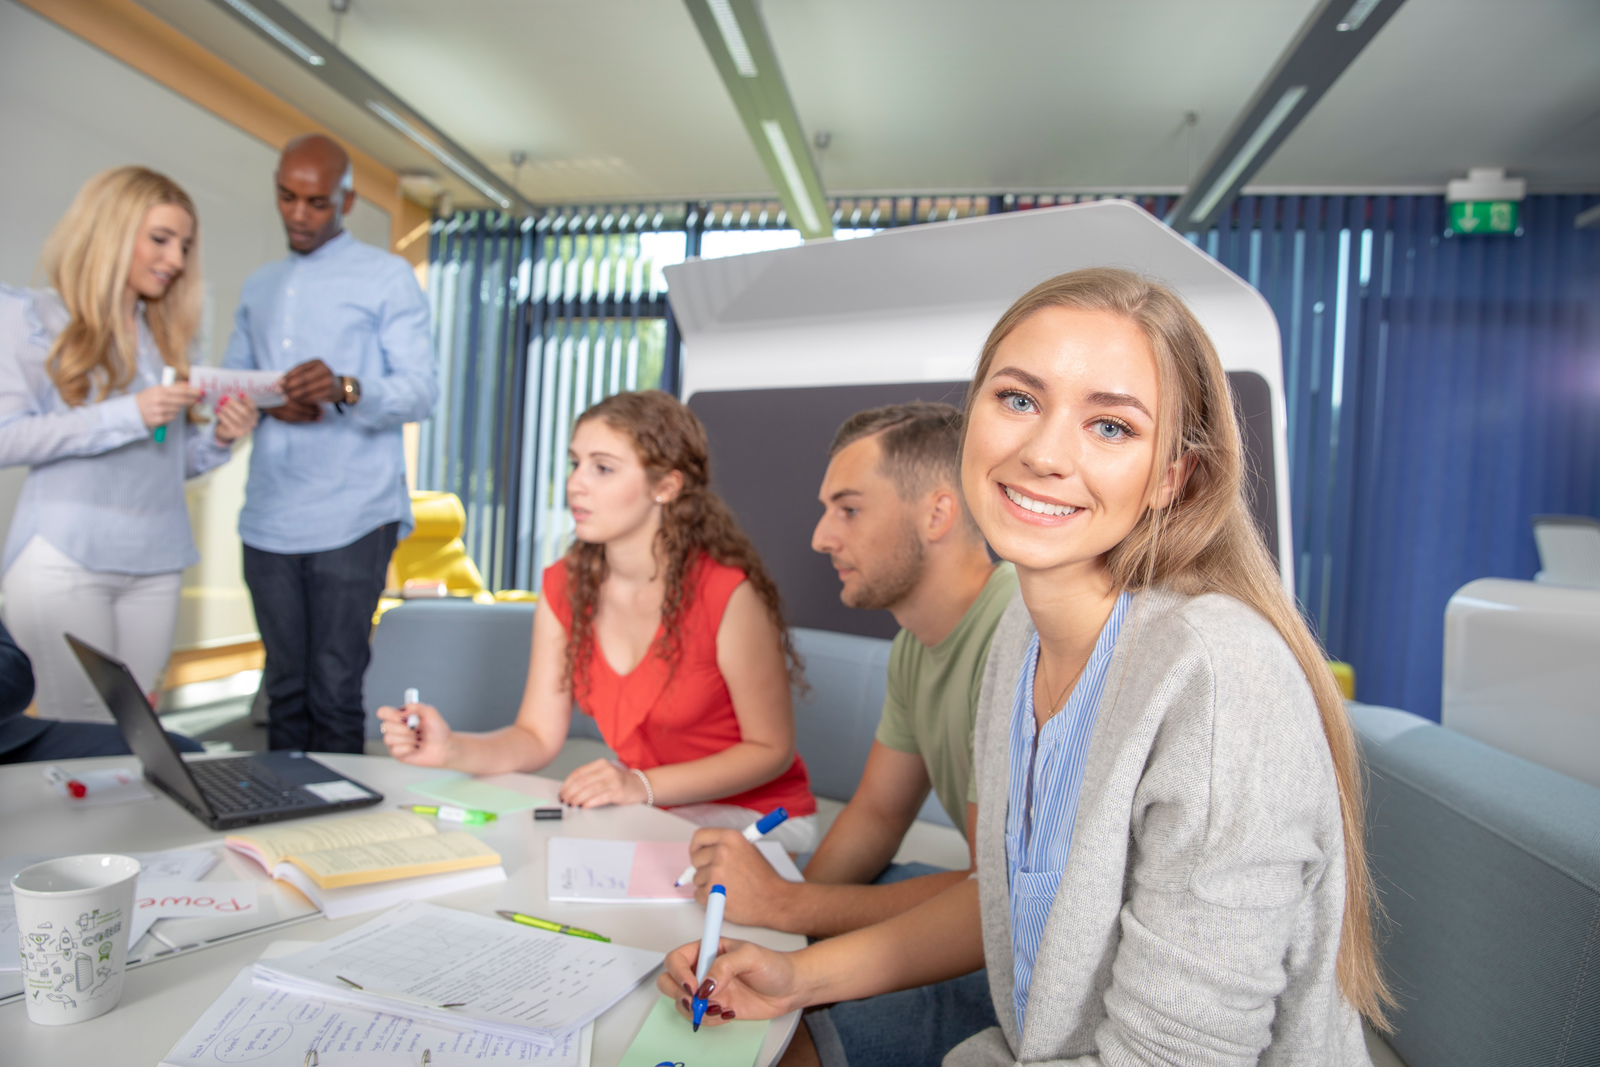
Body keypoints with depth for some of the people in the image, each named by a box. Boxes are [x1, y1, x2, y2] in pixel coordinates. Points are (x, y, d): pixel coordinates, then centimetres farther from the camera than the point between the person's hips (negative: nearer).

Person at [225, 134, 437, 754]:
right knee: (284, 688, 11)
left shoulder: (387, 277, 4)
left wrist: (346, 389, -26)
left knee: (334, 692, -4)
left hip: (351, 520, -5)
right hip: (268, 518, 5)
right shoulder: (259, 286, 21)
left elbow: (421, 392, -6)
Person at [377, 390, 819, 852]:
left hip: (752, 818, -6)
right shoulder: (563, 587, -5)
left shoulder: (727, 592, -24)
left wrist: (643, 786, -24)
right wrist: (451, 749, -22)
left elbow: (771, 749, -15)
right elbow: (538, 737, -3)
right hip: (650, 815, 6)